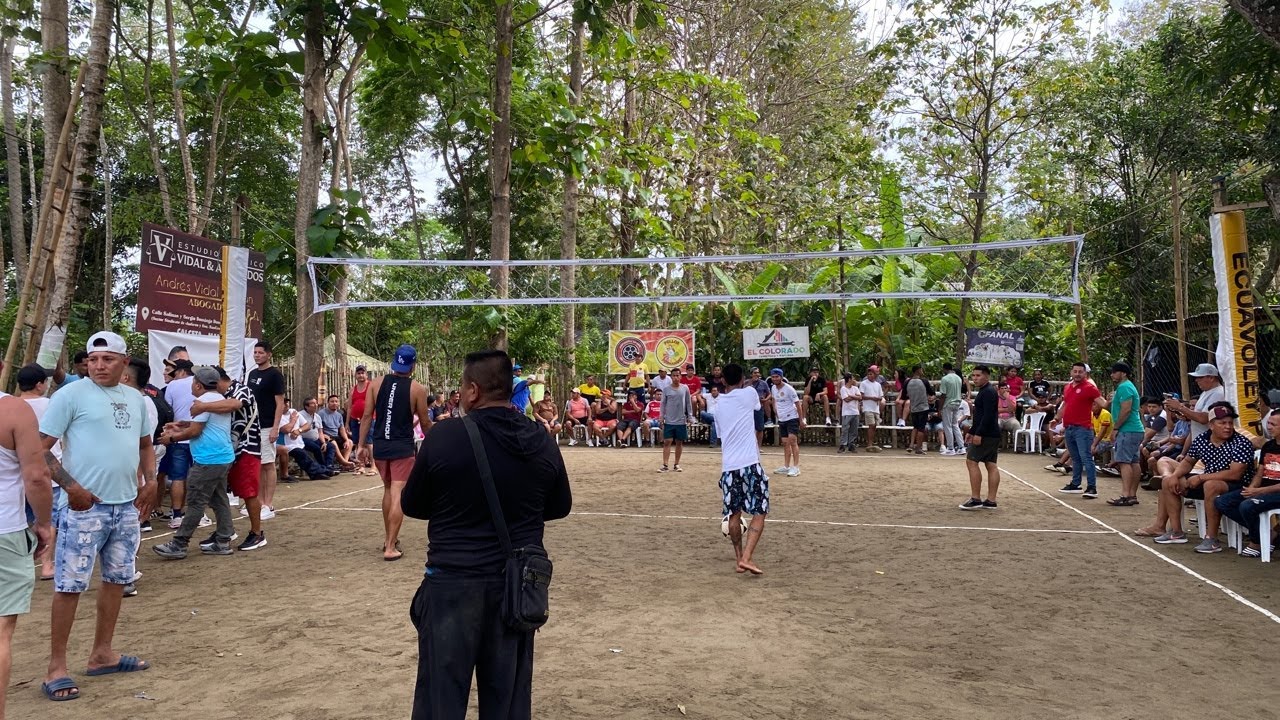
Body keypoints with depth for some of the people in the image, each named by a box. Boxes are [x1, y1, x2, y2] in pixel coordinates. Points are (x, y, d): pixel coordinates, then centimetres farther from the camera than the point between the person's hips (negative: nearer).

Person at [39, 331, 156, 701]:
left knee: (116, 580, 13)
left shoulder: (136, 399, 10)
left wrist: (150, 480, 7)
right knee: (70, 585, -2)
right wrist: (70, 485, -17)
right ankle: (56, 667, 9)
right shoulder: (71, 395, -8)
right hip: (86, 507, -6)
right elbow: (40, 447, -10)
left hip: (127, 507, 6)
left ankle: (102, 654, 26)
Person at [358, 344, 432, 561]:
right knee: (398, 495, -3)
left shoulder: (377, 384, 2)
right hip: (402, 447, -4)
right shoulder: (417, 389, -7)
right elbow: (425, 423, 0)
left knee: (388, 490, 21)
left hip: (380, 446, 4)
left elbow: (367, 416, 2)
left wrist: (361, 444, 8)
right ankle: (390, 547, -6)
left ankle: (389, 538, 32)